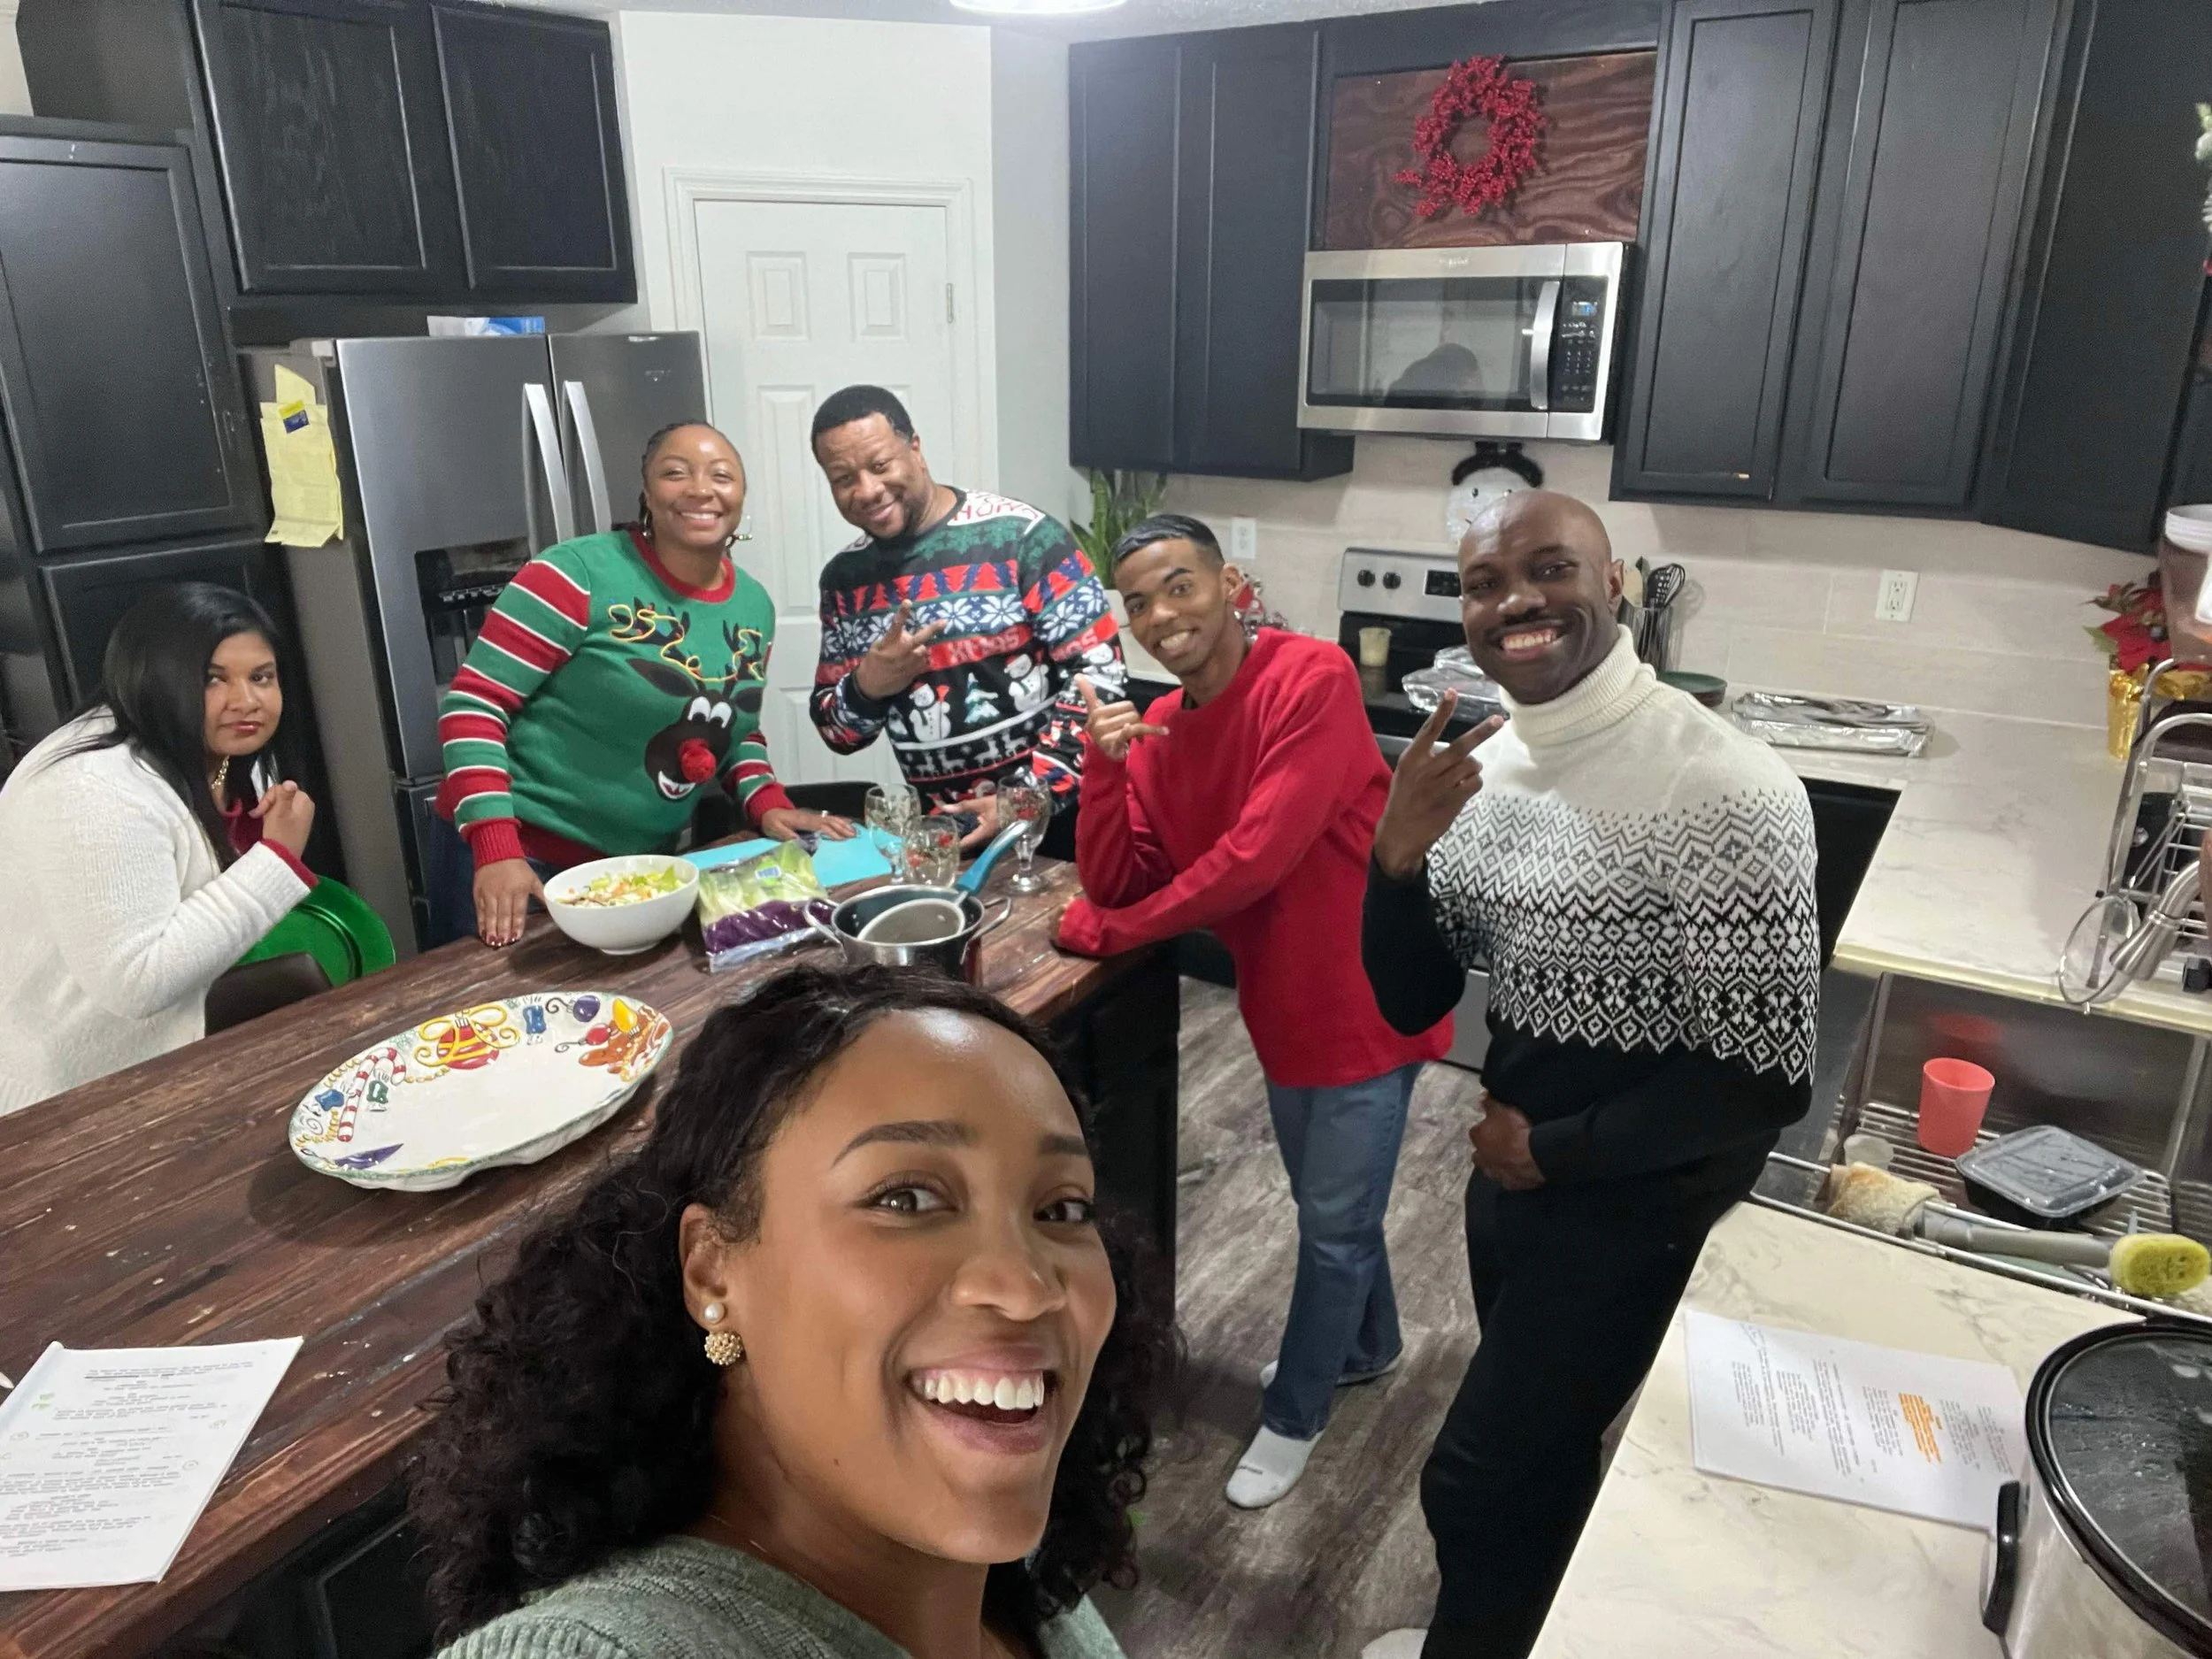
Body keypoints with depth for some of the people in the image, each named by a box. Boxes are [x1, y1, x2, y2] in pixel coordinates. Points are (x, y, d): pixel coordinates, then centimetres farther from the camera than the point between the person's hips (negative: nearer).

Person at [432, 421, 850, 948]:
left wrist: (767, 803, -1)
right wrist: (496, 849, -23)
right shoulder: (581, 574, -16)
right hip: (527, 855, -5)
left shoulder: (755, 607, 3)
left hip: (645, 863, 6)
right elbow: (472, 705, -15)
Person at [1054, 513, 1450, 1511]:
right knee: (1326, 1204, 26)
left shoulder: (1311, 680, -23)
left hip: (1367, 1000, -7)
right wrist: (1104, 767, -20)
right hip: (1282, 1005, 7)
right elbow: (1116, 885, -4)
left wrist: (1109, 932, -19)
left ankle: (1294, 1415, 32)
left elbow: (1255, 857, -30)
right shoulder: (1158, 728, -1)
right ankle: (1366, 1344, 52)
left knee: (1336, 1224, 11)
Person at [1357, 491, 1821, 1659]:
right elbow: (1410, 1005, -2)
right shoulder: (1480, 765, -5)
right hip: (1509, 1168, 6)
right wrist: (1396, 860, -21)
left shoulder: (1729, 791, -25)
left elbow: (1765, 1079, -23)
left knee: (1476, 1478, 7)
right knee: (1541, 1444, 27)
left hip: (1630, 1200, -6)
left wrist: (1551, 1151, -14)